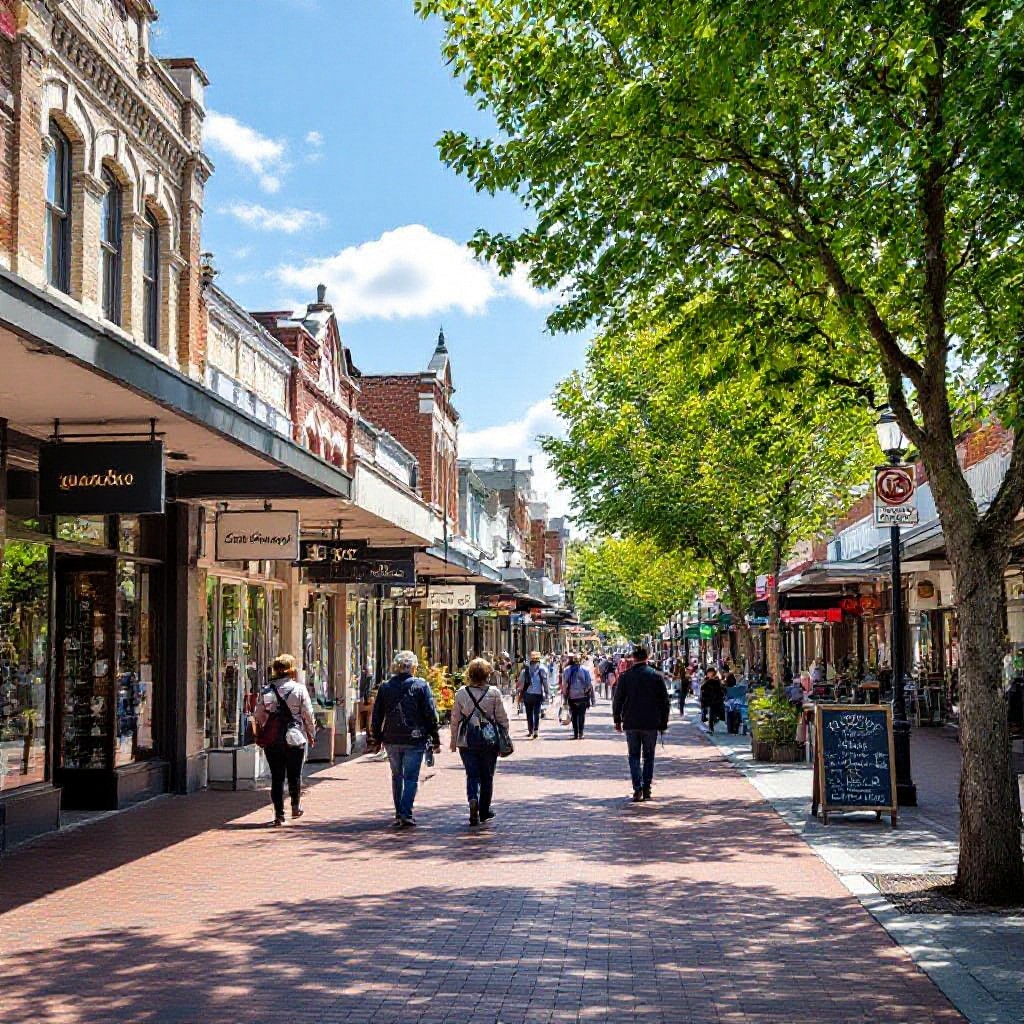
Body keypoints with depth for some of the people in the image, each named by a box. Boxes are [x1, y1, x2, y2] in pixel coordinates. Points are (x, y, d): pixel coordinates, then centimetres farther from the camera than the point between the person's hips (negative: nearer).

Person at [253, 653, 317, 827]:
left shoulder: (265, 691, -1)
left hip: (272, 741, 1)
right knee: (295, 775, 16)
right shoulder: (299, 689, -7)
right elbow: (308, 715, -4)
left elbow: (258, 716, 3)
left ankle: (279, 813, 5)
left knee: (276, 777, 6)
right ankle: (296, 806, 22)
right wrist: (311, 734, 10)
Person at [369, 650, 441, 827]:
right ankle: (406, 814, -9)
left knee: (397, 776, 17)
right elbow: (431, 715, -6)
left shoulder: (385, 687, 3)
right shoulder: (422, 686, -5)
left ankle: (399, 813, 21)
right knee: (411, 778, 0)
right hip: (414, 740, -3)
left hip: (391, 740, 3)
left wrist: (377, 739, 17)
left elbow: (377, 715, 7)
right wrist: (435, 740, 0)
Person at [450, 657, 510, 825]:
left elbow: (455, 719, 2)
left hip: (466, 742, 0)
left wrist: (454, 741, 12)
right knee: (487, 777, 13)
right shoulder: (494, 693, -7)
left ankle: (473, 800, -21)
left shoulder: (461, 693, -4)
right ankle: (484, 811, 21)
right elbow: (502, 718, -3)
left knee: (472, 775, 6)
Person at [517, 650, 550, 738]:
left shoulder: (525, 669, 2)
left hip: (527, 694, 1)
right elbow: (545, 682, -6)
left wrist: (520, 695, 8)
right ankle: (536, 730, -9)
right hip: (538, 694, -1)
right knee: (537, 713, 3)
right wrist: (547, 693, 0)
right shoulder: (542, 669, -3)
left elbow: (521, 683, 2)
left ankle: (530, 731, 14)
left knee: (529, 713, 11)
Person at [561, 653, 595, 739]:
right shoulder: (584, 670, -3)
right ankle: (580, 733, -2)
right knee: (581, 715, 7)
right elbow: (589, 684, -3)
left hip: (571, 697, 1)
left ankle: (575, 734, 9)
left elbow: (564, 685, -1)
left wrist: (565, 699, 5)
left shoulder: (566, 670, 0)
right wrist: (592, 698, 2)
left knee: (574, 716, 11)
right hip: (582, 696, -1)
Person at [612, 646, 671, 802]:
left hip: (631, 724, 0)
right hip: (651, 724, 0)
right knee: (648, 757, 12)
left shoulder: (625, 676, -3)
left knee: (634, 757, 7)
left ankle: (637, 788, -9)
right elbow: (665, 702, 2)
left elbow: (617, 701, 0)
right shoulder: (657, 676, -1)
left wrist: (617, 720, 11)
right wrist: (663, 723, 10)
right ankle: (646, 789, 9)